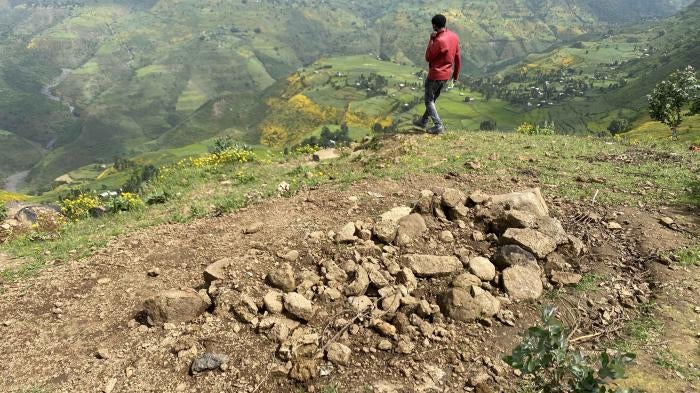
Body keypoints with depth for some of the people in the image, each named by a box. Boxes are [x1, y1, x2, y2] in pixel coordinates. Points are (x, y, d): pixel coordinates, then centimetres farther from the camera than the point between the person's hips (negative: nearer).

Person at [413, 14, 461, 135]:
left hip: (435, 74, -8)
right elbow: (457, 57, 8)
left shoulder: (439, 41, -25)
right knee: (433, 98, 21)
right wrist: (456, 74, 18)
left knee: (429, 100, 6)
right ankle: (423, 122, 34)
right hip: (446, 75, 8)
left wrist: (431, 40, -12)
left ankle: (438, 126, 1)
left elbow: (428, 58, -14)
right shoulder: (454, 37, 0)